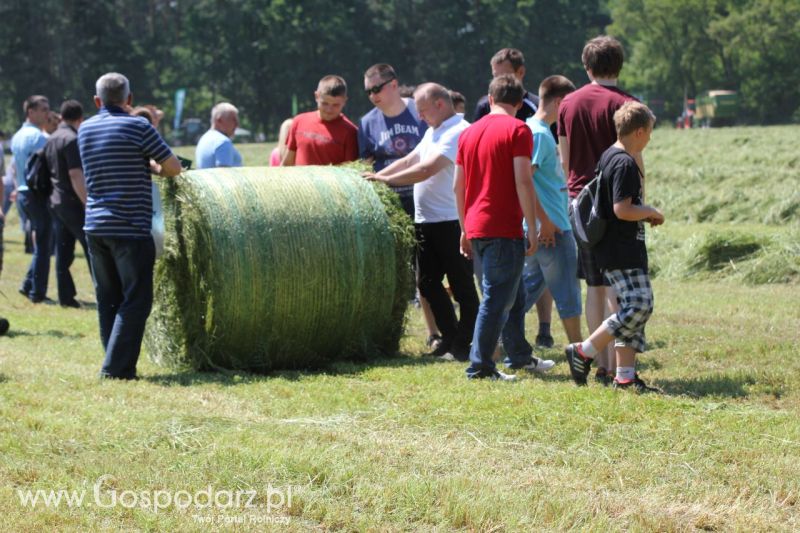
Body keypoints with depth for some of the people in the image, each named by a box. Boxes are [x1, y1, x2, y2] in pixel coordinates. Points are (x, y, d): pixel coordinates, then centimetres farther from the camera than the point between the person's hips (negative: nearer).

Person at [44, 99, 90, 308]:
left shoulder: (51, 140, 12)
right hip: (73, 203, -8)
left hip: (56, 202, 9)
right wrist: (88, 203, -20)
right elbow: (76, 175, -21)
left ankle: (66, 297, 7)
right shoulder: (72, 140, -15)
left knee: (63, 253, 7)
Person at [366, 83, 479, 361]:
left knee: (462, 286, -2)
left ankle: (463, 345, 2)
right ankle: (450, 337, 21)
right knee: (427, 282, 12)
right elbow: (409, 161, 21)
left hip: (452, 221, -10)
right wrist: (377, 176, 9)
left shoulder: (458, 132, -15)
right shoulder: (433, 132, 18)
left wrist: (387, 180, -17)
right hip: (427, 221, 10)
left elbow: (427, 169, -22)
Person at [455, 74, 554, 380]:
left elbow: (458, 186, 15)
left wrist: (465, 230, 21)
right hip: (504, 229, -7)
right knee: (497, 299, -4)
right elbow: (523, 181, -15)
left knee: (514, 294, 19)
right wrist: (532, 228, -12)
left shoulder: (469, 133, 14)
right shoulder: (517, 130, -7)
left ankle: (519, 355, 28)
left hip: (476, 229, 8)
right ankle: (480, 366, -6)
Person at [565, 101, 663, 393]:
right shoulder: (625, 164, -17)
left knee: (637, 307, 10)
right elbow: (623, 209, -23)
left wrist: (644, 214, 17)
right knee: (637, 306, -12)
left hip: (615, 248, 11)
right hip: (623, 252, -11)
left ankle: (625, 374, 9)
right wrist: (651, 213, -8)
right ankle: (583, 352, -6)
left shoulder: (608, 157, 14)